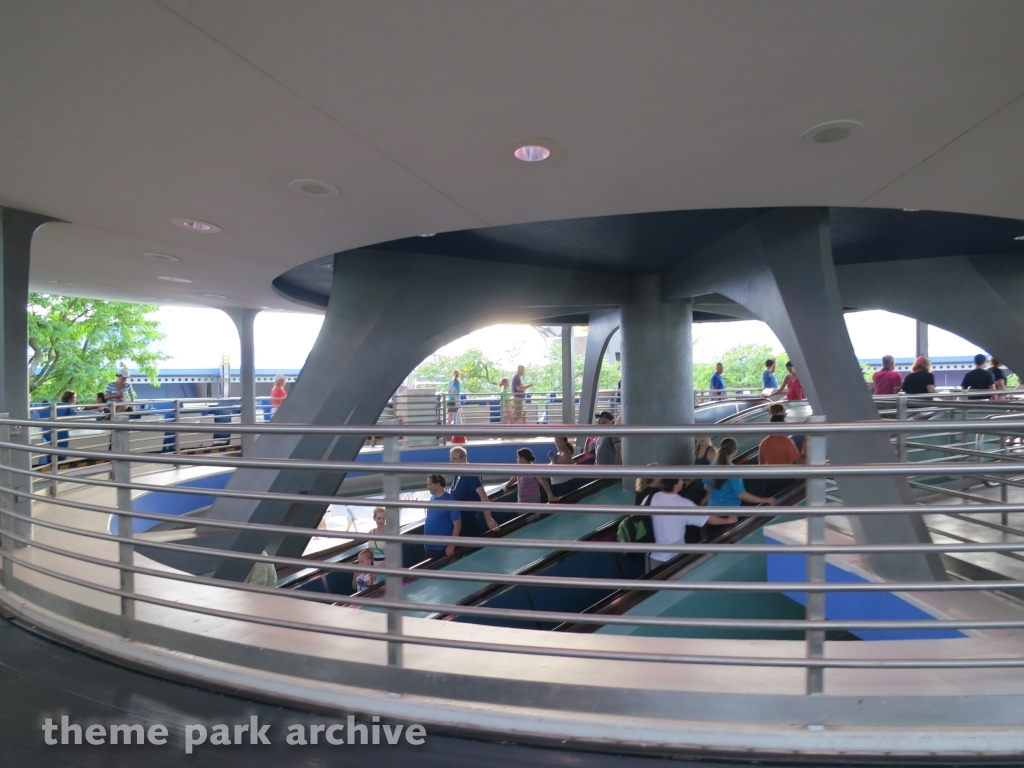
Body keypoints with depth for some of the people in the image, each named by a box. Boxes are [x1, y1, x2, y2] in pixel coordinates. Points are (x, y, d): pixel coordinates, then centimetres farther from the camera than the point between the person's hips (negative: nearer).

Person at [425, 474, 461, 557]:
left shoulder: (450, 501, -18)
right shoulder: (432, 498, 5)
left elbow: (457, 525, -16)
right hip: (428, 546, 7)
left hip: (441, 548, -7)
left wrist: (451, 545, -19)